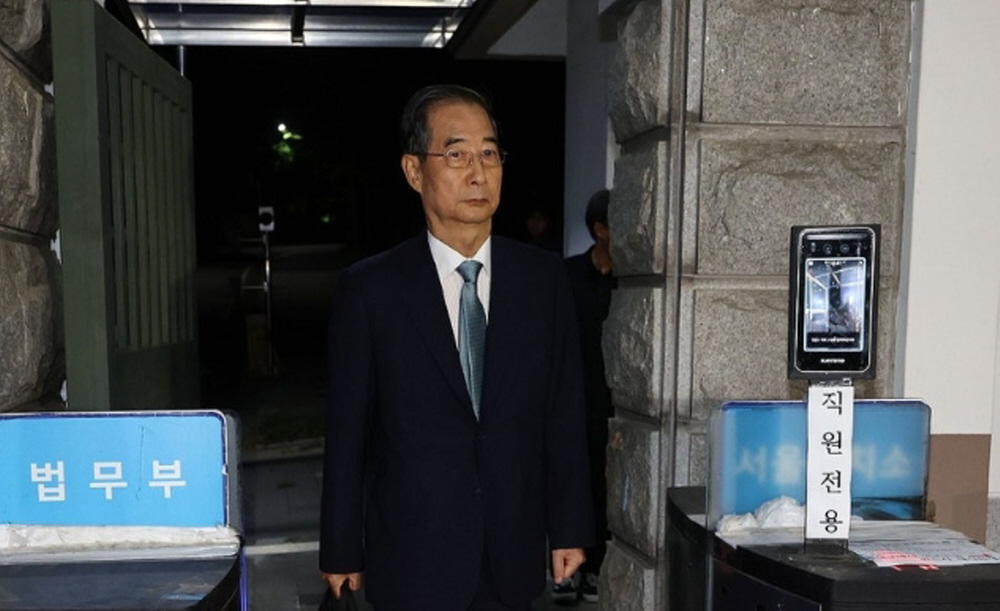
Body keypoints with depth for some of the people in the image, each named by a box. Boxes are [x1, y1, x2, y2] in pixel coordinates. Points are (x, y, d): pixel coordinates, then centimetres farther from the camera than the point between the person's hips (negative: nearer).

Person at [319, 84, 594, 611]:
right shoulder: (369, 289, -8)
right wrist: (341, 550, 0)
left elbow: (565, 414, 2)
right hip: (412, 560, -2)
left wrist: (570, 528, 3)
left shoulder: (544, 278, -1)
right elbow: (346, 432, -4)